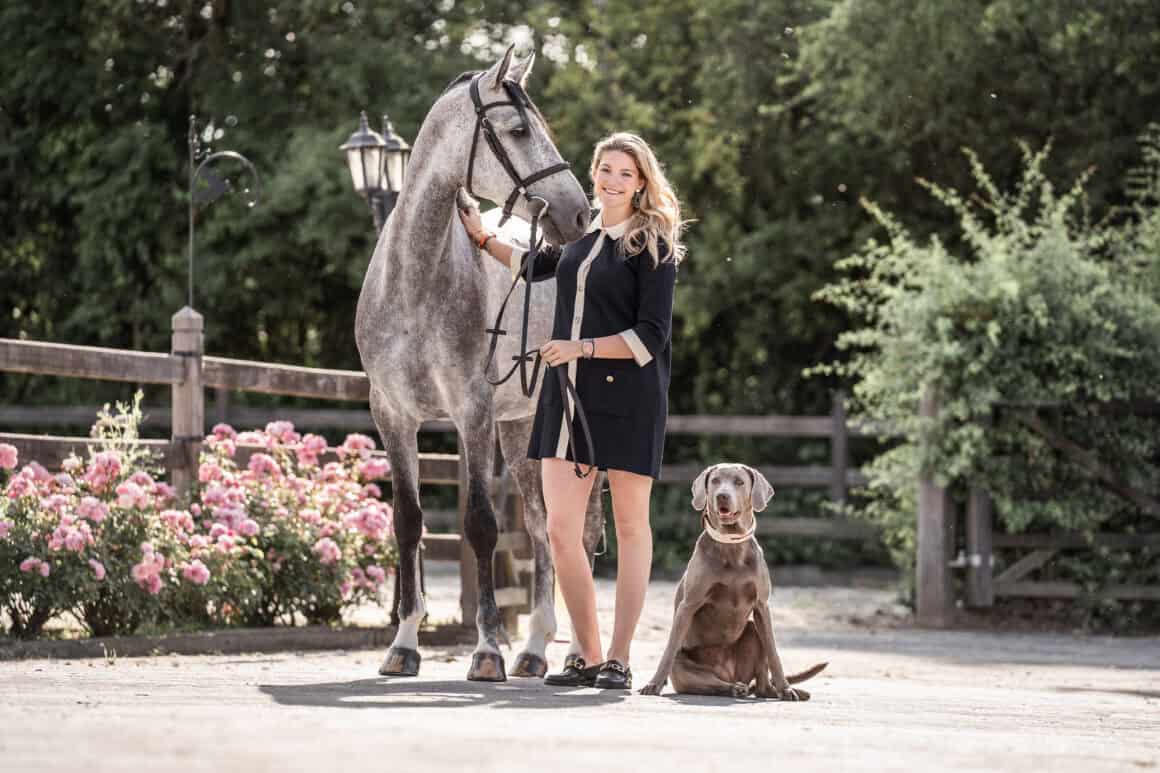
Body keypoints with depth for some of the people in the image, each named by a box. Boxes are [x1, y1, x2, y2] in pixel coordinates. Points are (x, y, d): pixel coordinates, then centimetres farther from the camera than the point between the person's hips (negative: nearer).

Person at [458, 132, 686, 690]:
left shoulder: (653, 247, -5)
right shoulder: (581, 236, 13)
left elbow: (650, 336, -12)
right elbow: (536, 266, 35)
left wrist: (580, 348, -15)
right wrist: (483, 239, 35)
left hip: (628, 398, -6)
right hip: (568, 394, 6)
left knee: (630, 526, 4)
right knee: (560, 530, 0)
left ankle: (619, 659, 9)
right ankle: (587, 655, 10)